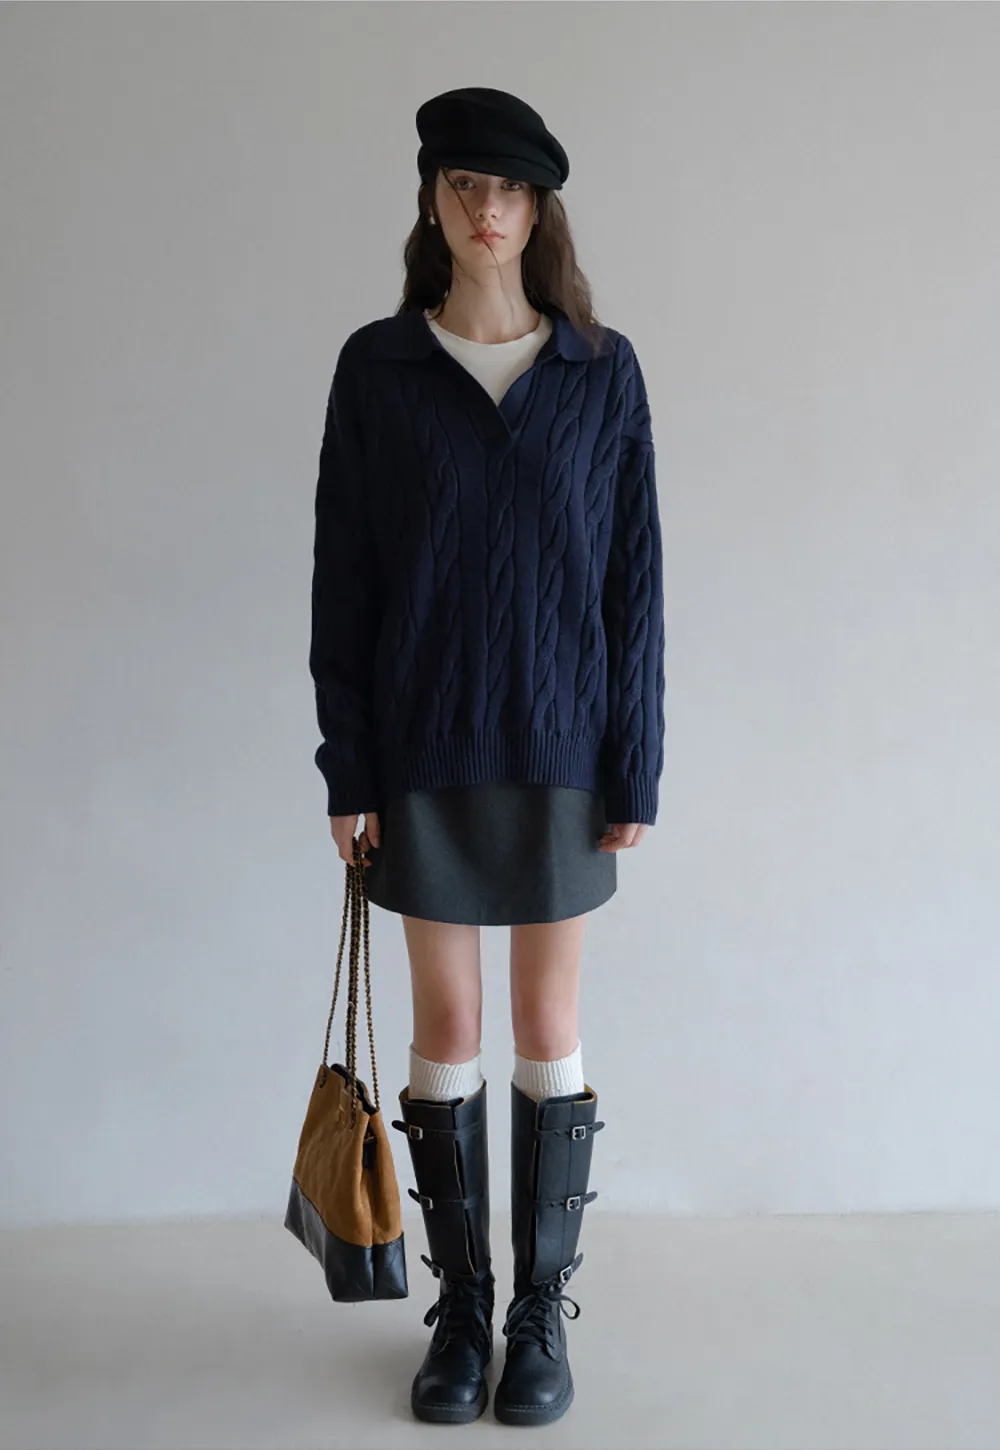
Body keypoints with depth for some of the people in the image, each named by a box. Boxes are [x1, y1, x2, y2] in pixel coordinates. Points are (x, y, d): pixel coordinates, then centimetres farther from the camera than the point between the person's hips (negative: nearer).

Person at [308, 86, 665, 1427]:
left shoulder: (603, 371, 1)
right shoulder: (376, 367, 1)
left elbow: (634, 578, 1)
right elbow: (342, 577, 1)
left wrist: (636, 767, -3)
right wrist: (348, 770, -4)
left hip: (560, 751, 0)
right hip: (424, 753, 0)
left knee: (549, 1034, 8)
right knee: (447, 1032, 8)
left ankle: (544, 1309, 24)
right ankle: (461, 1306, 25)